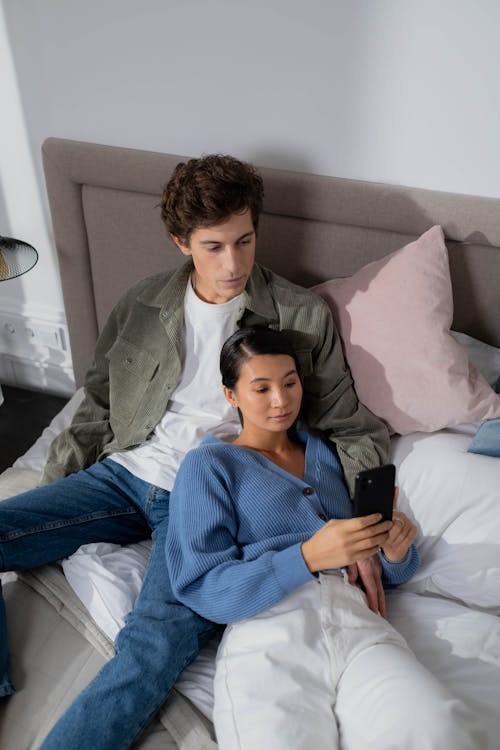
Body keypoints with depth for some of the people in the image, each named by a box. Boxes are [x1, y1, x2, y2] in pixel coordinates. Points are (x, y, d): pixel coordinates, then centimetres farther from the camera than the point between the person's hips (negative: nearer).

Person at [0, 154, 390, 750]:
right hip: (125, 473, 5)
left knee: (161, 638, -31)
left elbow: (353, 431, 2)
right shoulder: (142, 305, 9)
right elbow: (96, 409, 16)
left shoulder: (303, 317, 0)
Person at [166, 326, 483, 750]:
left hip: (358, 621, 4)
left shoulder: (328, 452, 23)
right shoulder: (208, 465, 10)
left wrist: (394, 551, -2)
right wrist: (307, 557, -14)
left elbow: (391, 572, 23)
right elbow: (200, 588, -2)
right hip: (267, 631, -3)